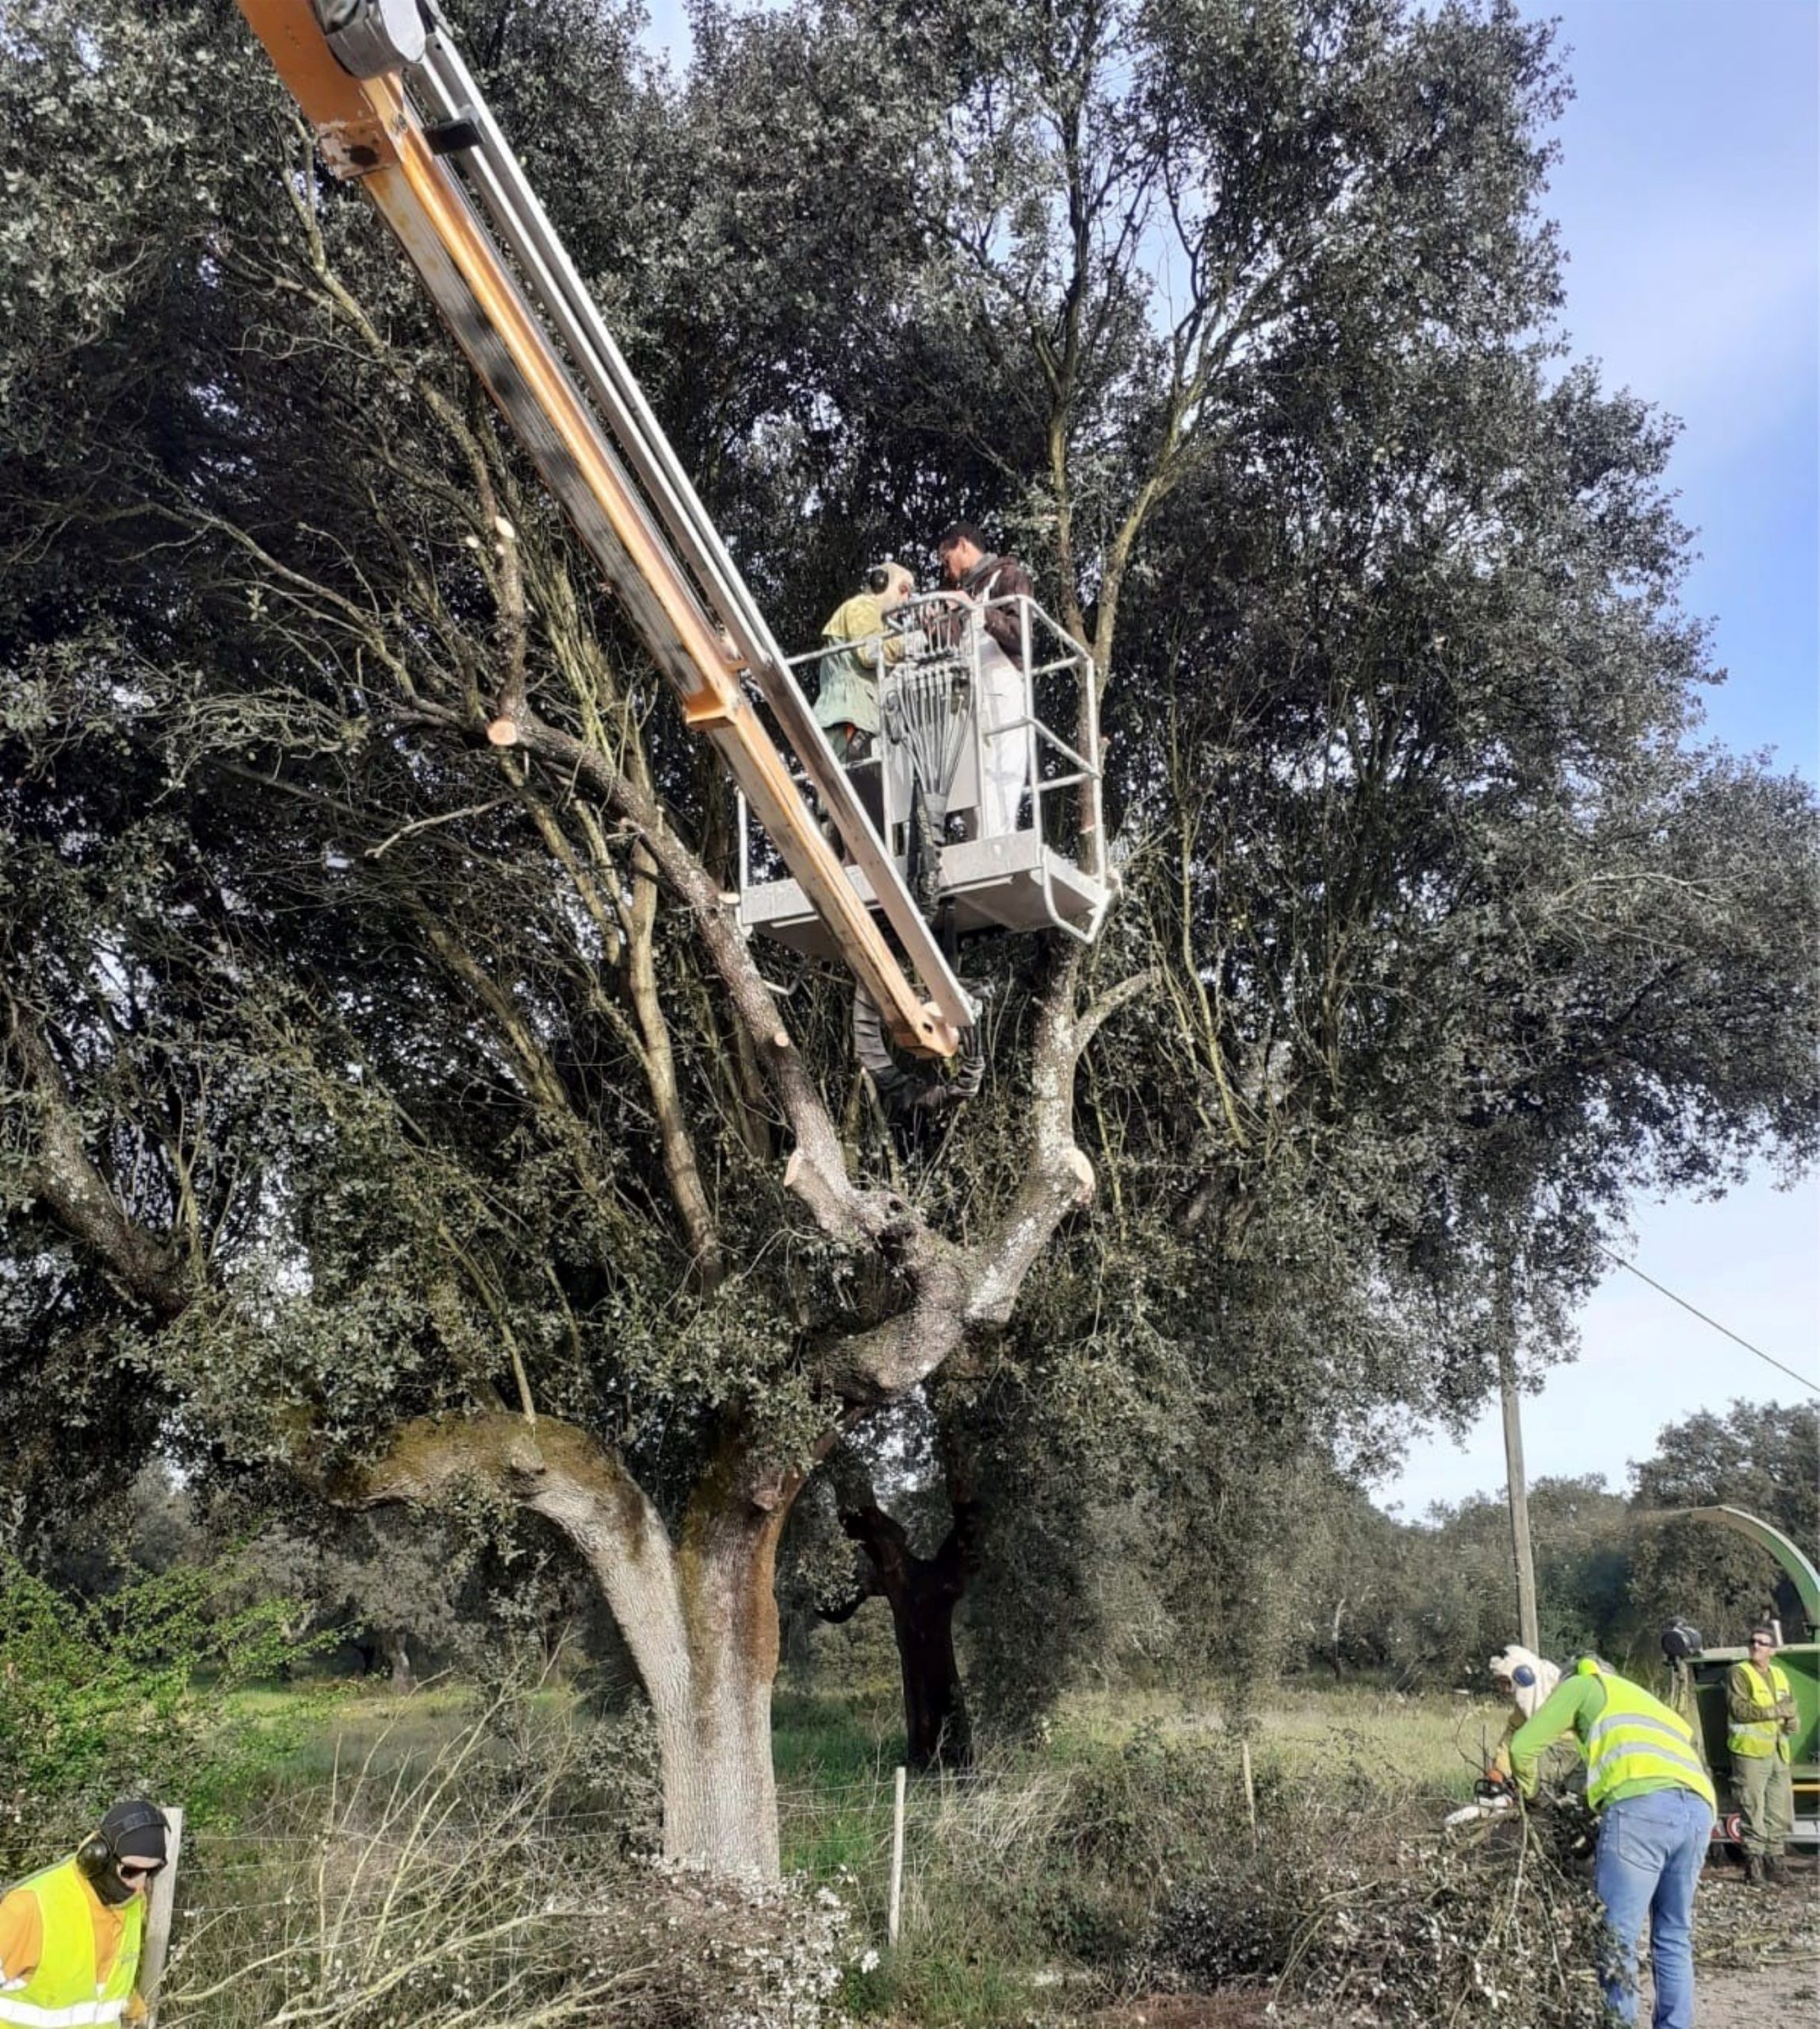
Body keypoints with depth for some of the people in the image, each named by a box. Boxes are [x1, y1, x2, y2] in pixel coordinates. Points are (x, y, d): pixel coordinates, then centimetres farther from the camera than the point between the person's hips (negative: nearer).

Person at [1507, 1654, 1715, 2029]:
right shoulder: (1649, 1702, 40)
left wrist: (1527, 1791, 40)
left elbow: (1524, 1746, 20)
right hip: (1699, 1808, 7)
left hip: (1642, 1804, -6)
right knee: (1674, 1937, 18)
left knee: (1617, 1939, -2)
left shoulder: (1584, 1683, 24)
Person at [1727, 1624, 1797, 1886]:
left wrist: (1792, 1721, -1)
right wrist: (1774, 1711, -18)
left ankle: (1774, 1859, 19)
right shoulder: (1739, 1673, -3)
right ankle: (1754, 1860, 2)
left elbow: (1791, 1709, 22)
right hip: (1751, 1751, -6)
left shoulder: (1780, 1675, 17)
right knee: (1753, 1809, -5)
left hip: (1779, 1752, 6)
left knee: (1780, 1811, 8)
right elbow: (1738, 1708, -15)